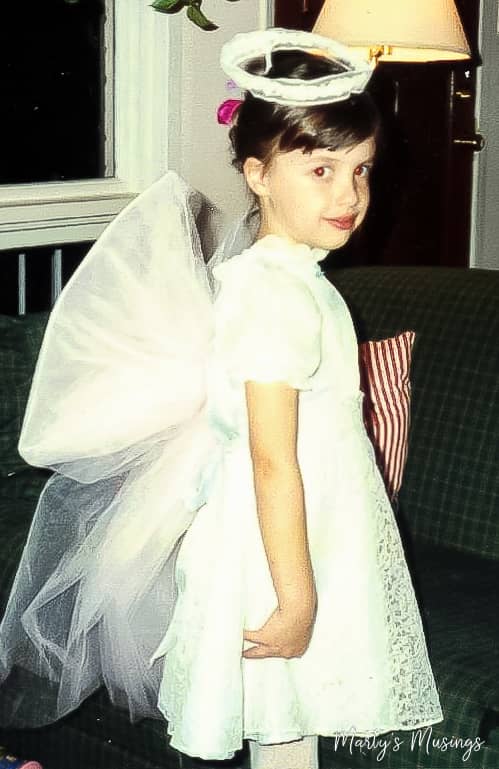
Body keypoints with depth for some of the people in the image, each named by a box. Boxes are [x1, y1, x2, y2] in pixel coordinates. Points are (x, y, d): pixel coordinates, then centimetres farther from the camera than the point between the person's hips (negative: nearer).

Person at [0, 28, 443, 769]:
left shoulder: (275, 268, 6)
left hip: (315, 535, 9)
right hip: (286, 547, -9)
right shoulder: (280, 297, -24)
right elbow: (274, 463, -25)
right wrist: (297, 599, -23)